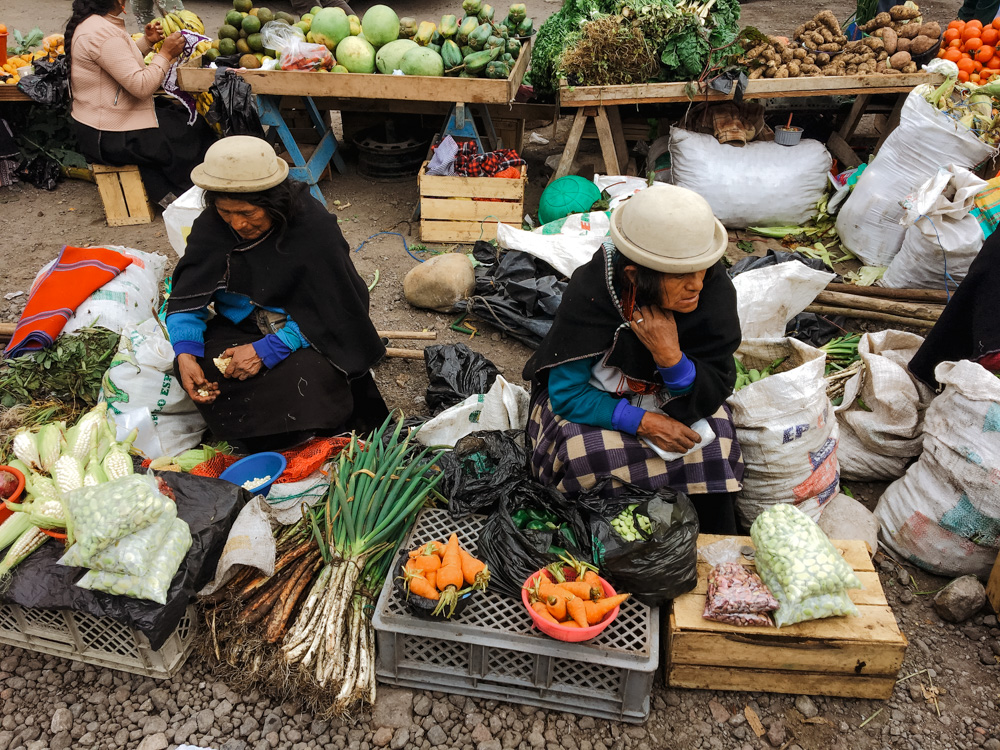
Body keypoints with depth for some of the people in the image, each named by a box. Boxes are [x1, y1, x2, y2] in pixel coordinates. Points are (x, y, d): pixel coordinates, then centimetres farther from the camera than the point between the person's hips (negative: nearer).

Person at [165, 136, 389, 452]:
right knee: (201, 372, -23)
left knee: (309, 374, -34)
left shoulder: (314, 227, -21)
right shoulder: (211, 226, -8)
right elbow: (187, 299, -4)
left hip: (307, 334, -4)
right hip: (240, 327, 4)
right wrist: (185, 352, -24)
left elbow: (327, 311, -20)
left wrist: (267, 350, -28)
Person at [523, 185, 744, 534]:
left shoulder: (715, 290, -22)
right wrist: (643, 422, -31)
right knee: (584, 449, -31)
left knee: (712, 446, -24)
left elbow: (711, 397, -16)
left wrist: (670, 354, -36)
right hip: (594, 399, -1)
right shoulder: (590, 292, -28)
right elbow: (567, 393, -21)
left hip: (669, 398, 2)